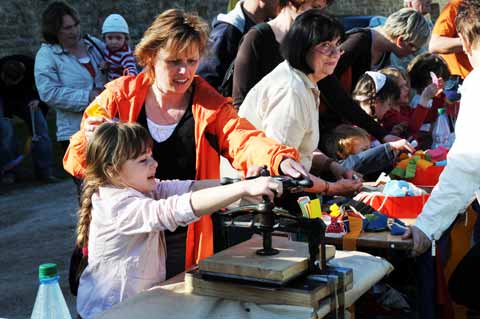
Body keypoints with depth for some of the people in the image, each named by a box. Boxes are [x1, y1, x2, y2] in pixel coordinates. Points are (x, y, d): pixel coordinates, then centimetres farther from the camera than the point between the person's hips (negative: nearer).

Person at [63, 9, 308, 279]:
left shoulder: (210, 106, -3)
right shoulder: (119, 97, -4)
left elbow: (245, 141, -20)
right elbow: (76, 164, 2)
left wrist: (281, 160, -41)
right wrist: (88, 141, -21)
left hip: (183, 242, 0)